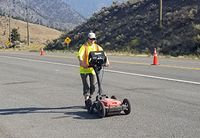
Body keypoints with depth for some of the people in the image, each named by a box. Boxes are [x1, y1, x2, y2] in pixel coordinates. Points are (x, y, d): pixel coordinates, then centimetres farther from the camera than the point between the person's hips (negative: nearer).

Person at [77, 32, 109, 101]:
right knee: (86, 86, -11)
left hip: (92, 69, 4)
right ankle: (86, 99, -2)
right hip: (84, 69, -4)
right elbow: (80, 55, -25)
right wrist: (82, 62, -43)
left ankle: (89, 98, 26)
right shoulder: (84, 46, -10)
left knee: (92, 86, 6)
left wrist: (107, 61, -13)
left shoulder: (96, 46, 5)